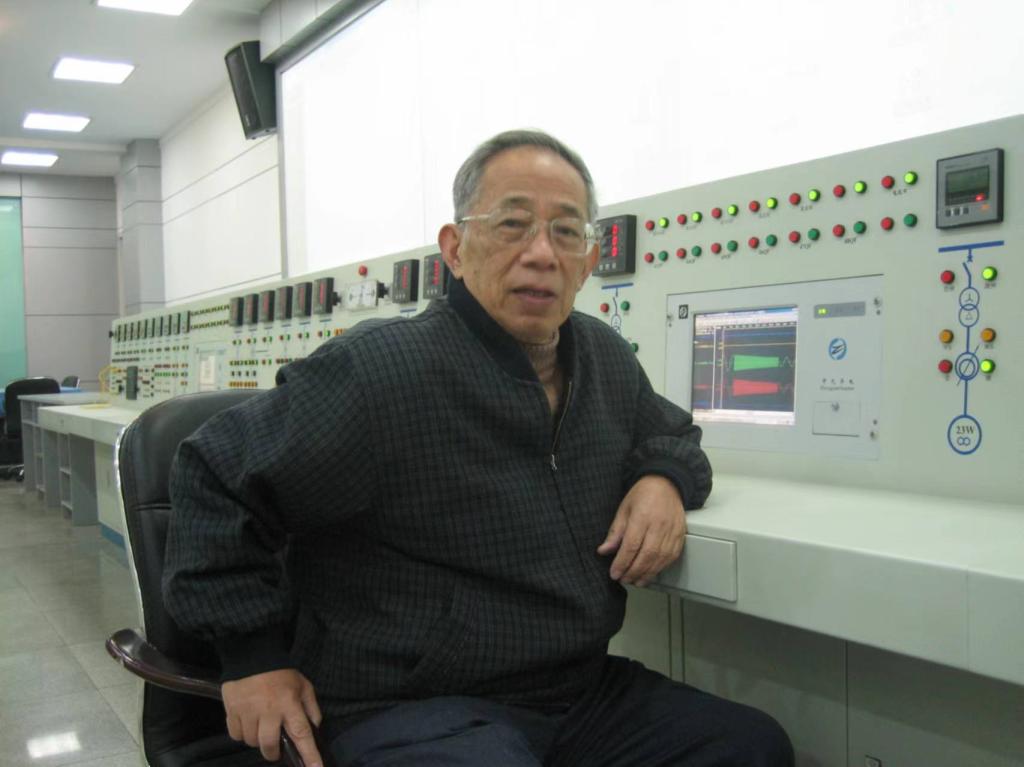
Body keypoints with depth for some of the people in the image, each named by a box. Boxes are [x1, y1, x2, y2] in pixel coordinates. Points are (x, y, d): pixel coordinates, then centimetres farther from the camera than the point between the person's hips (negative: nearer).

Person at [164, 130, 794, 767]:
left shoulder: (607, 357, 5)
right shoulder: (380, 372, -17)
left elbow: (672, 432, 24)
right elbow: (218, 478, -10)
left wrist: (664, 479, 0)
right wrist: (254, 656, -9)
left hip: (581, 690, 7)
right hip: (409, 709, -7)